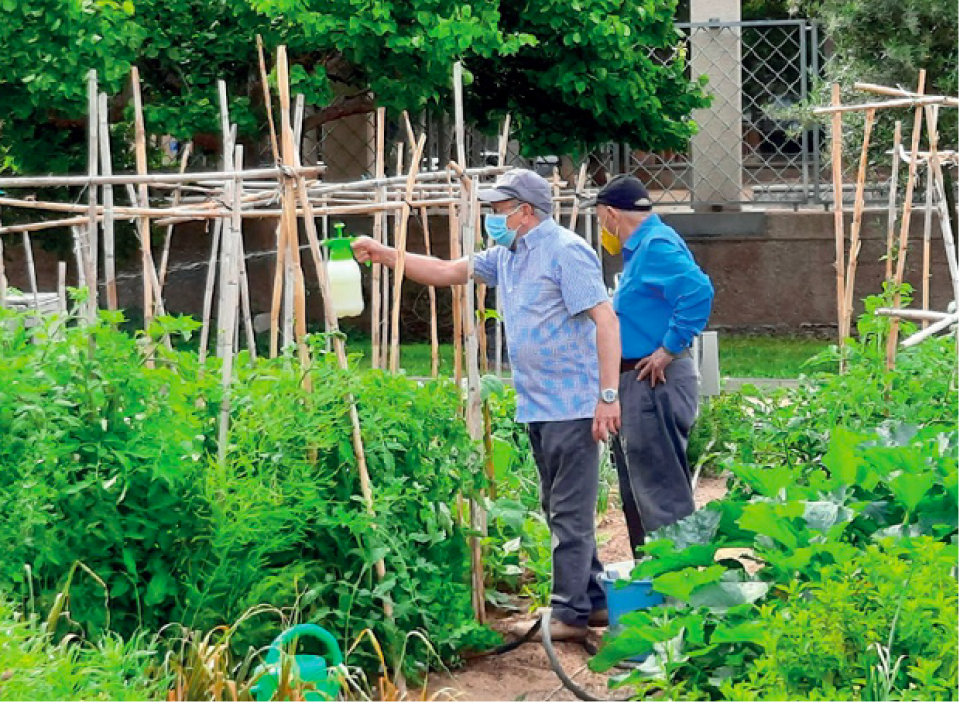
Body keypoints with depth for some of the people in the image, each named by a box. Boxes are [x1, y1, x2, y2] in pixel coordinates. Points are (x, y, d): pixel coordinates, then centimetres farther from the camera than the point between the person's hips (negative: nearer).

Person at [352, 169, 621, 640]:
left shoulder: (566, 252, -13)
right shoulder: (507, 256, 15)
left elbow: (605, 320, -18)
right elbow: (447, 272, 22)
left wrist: (608, 395, -23)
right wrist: (382, 255, 13)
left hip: (573, 406, -10)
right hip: (536, 406, 10)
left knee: (570, 514, -6)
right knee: (560, 511, 14)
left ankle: (570, 612, -2)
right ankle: (593, 600, 21)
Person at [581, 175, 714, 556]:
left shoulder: (657, 246, -16)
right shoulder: (640, 248, 16)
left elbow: (699, 292, -30)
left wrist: (669, 350, -26)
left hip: (654, 383, -11)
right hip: (635, 382, 11)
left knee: (660, 490, -9)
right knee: (638, 493, 17)